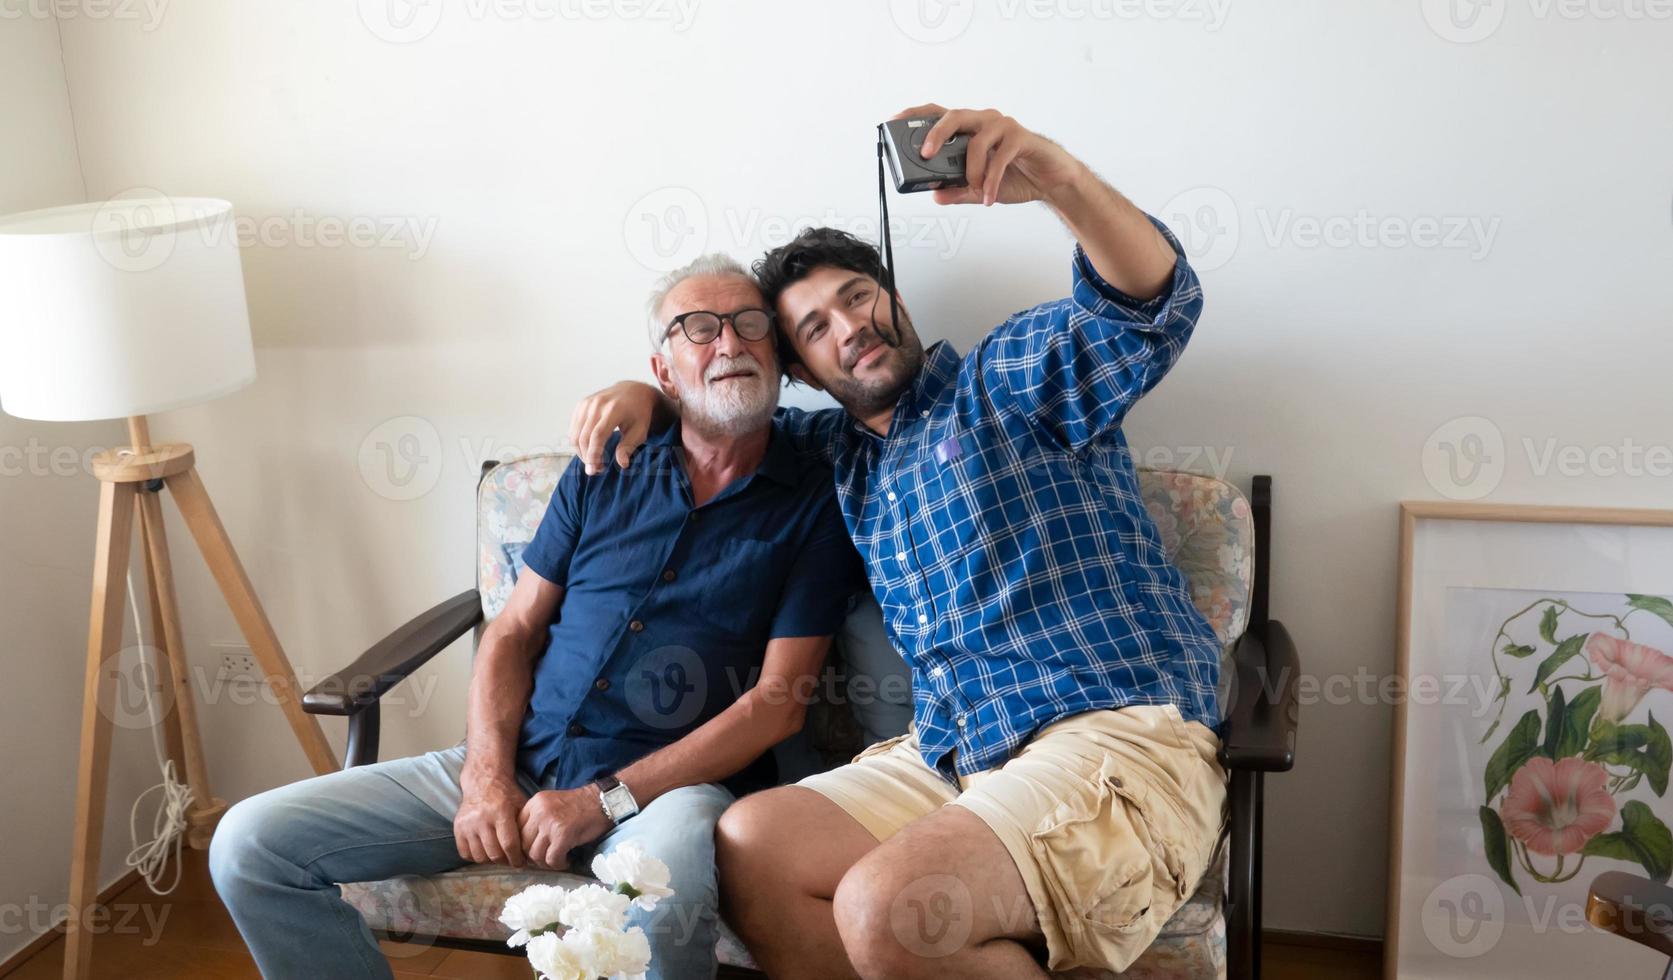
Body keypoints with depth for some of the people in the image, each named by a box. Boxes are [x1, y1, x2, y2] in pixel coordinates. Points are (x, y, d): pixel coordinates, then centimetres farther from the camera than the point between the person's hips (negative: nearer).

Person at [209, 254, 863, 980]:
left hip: (670, 781, -4)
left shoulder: (813, 505, 1)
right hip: (516, 762, 5)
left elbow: (779, 701, -5)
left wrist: (605, 801, -12)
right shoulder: (602, 476, 13)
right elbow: (513, 632, 13)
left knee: (661, 914, -41)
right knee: (249, 845, -7)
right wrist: (486, 777, -5)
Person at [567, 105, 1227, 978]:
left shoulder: (1010, 377, 4)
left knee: (889, 908, -30)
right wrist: (646, 395, 14)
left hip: (1119, 741, -6)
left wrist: (1055, 176, -32)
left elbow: (1153, 307, -14)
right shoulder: (841, 453, 21)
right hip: (952, 757, 7)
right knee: (746, 844, -15)